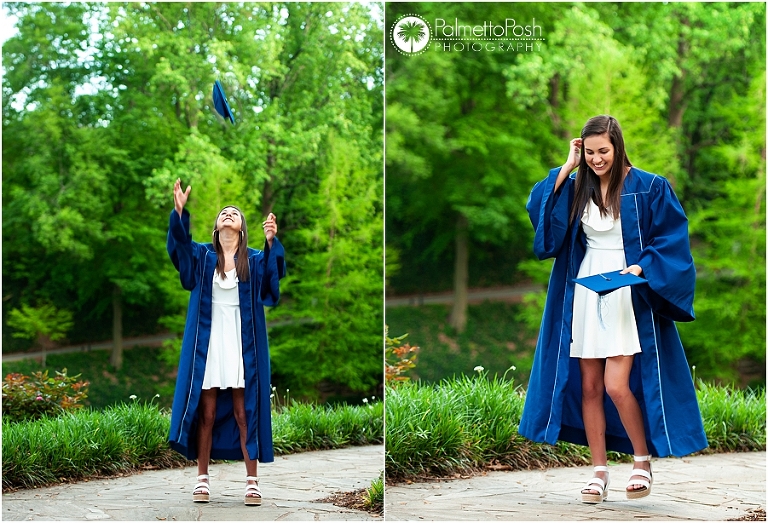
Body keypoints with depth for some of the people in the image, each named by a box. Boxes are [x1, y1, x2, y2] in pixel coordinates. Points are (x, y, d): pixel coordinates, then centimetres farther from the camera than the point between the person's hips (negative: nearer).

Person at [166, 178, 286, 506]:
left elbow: (275, 273, -14)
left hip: (242, 345, -1)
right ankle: (202, 479, 9)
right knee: (206, 413, 2)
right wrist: (179, 211, -29)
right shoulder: (202, 256, 8)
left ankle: (252, 482, 4)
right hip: (209, 344, 1)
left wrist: (272, 243, -33)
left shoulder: (254, 260, 6)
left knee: (244, 413, 0)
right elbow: (179, 245, -12)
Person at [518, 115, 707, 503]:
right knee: (589, 387, 4)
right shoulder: (577, 189, 7)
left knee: (616, 386, -13)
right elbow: (538, 210, -6)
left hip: (628, 296, -4)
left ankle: (643, 459, 10)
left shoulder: (649, 188, -4)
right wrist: (567, 168, -5)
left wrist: (642, 267, -19)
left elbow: (671, 239, -4)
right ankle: (599, 471, 13)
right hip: (584, 294, 4)